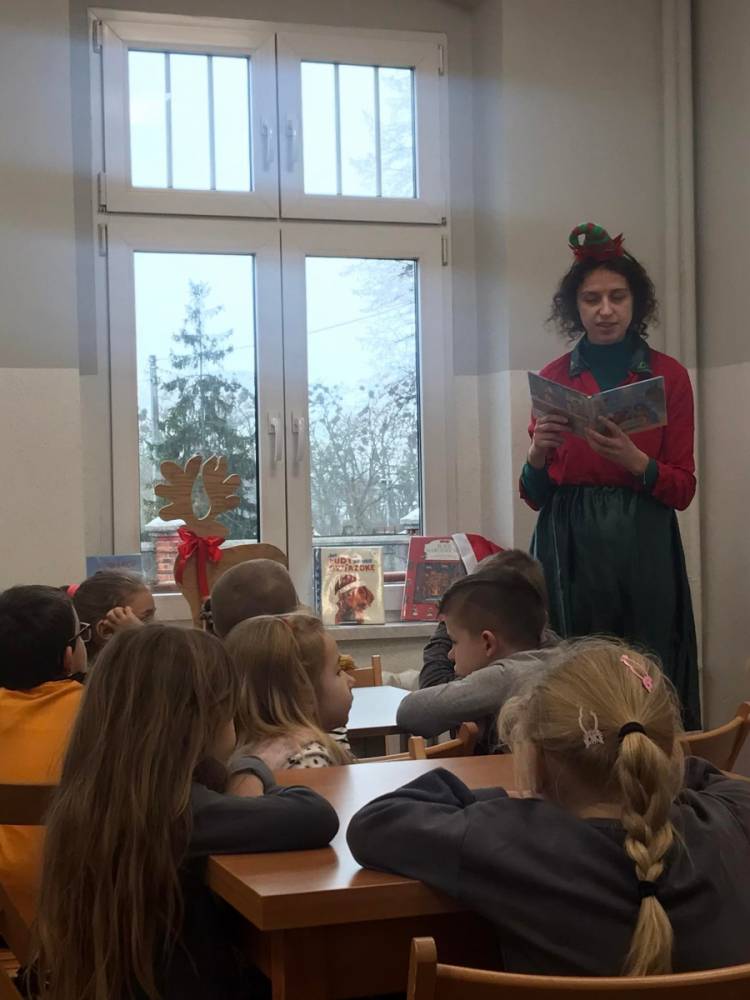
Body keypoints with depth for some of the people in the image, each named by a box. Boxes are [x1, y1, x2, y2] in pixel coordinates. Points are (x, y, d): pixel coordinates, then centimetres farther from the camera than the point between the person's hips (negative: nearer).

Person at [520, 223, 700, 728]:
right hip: (569, 549, 1)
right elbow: (535, 496, 9)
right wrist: (538, 454, -12)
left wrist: (633, 459, -16)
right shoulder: (554, 378, 7)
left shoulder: (669, 375, 4)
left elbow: (683, 489, 1)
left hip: (643, 550, -1)